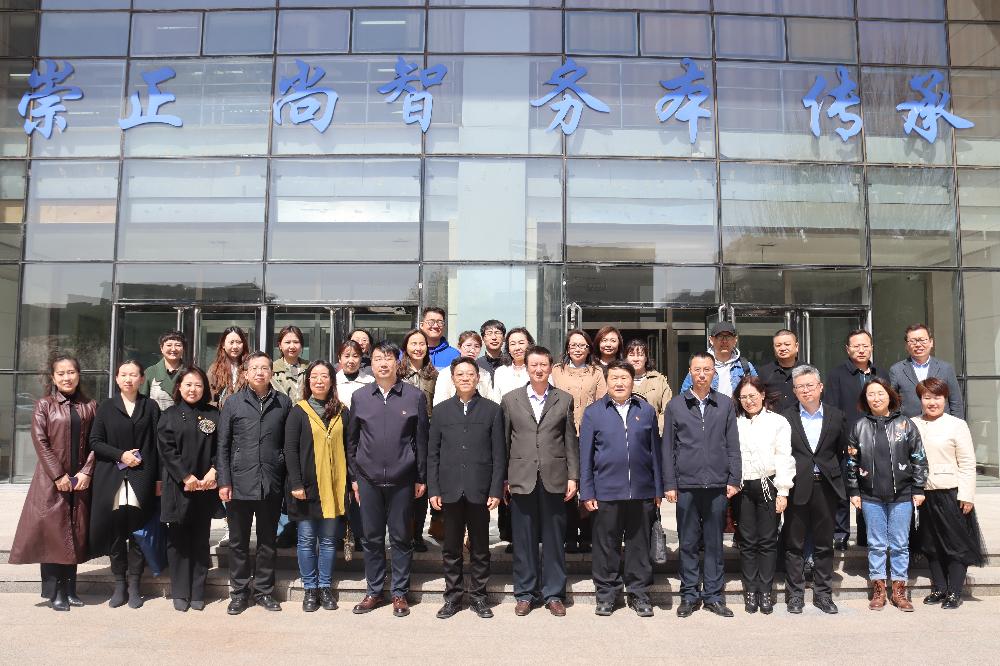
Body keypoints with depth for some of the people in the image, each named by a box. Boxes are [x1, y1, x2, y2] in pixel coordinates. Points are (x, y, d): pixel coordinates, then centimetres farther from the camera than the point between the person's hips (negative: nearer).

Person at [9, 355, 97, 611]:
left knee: (75, 533, 7)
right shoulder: (44, 405, 0)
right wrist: (59, 475, -13)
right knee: (51, 533, 0)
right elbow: (40, 442, -7)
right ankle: (55, 591, 9)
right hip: (51, 479, -2)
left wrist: (86, 472, -9)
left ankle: (69, 588, 18)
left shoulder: (90, 406, 7)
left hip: (80, 479, 3)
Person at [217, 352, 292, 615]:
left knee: (268, 541, 10)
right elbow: (223, 446, 3)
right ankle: (239, 592, 22)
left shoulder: (283, 403, 4)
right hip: (240, 484, -1)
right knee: (238, 541, 9)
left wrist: (290, 480, 2)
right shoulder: (233, 403, 2)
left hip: (272, 485, 1)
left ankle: (263, 590, 24)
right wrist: (224, 481, -3)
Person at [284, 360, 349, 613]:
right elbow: (290, 449, -5)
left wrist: (351, 482, 3)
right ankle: (310, 589, 16)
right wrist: (296, 484, -13)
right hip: (307, 485, -2)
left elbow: (347, 448, 8)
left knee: (328, 539, 8)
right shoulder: (298, 411, -1)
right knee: (307, 539, 5)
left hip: (333, 486, 2)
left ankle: (325, 588, 19)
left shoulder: (341, 412, 7)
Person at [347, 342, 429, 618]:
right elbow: (352, 439, 9)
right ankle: (374, 591, 23)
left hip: (402, 479, -2)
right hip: (368, 479, 2)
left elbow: (422, 439, 1)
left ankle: (400, 593, 18)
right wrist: (353, 477, 7)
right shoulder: (360, 397, 5)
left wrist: (421, 478, 0)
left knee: (401, 538, 6)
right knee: (371, 538, 10)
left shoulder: (415, 396, -1)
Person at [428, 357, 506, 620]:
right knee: (451, 548, 8)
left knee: (480, 548, 7)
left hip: (480, 490, -1)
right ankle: (452, 597, 20)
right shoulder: (441, 411, 8)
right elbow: (433, 453, 7)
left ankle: (478, 596, 20)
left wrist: (496, 490, -5)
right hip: (450, 490, 1)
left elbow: (499, 454, 1)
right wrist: (433, 489, 0)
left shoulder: (492, 410, 4)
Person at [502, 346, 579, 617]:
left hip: (554, 479, 0)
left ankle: (554, 594, 19)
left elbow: (571, 441, 7)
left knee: (554, 539, 6)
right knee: (524, 540, 6)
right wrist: (503, 479, 3)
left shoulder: (564, 400, 7)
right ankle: (525, 593, 19)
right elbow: (503, 441, 6)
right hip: (521, 479, 0)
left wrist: (573, 476, 1)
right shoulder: (510, 400, 6)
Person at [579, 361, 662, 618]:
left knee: (639, 544, 9)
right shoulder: (593, 412, 3)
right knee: (606, 545, 7)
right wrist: (587, 492, -1)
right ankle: (606, 593, 21)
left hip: (642, 492, 1)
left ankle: (639, 593, 22)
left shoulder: (647, 411, 8)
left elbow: (655, 452, 9)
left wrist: (658, 490, 7)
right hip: (606, 491, -1)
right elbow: (585, 456, 3)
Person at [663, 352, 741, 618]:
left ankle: (713, 595, 19)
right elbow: (668, 447, 4)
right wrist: (669, 484, -1)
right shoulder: (675, 405, 4)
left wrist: (734, 480, 1)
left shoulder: (725, 404, 7)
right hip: (686, 485, -1)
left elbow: (733, 445, 8)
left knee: (714, 543, 8)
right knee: (688, 542, 6)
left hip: (717, 485, 1)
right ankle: (689, 595, 17)